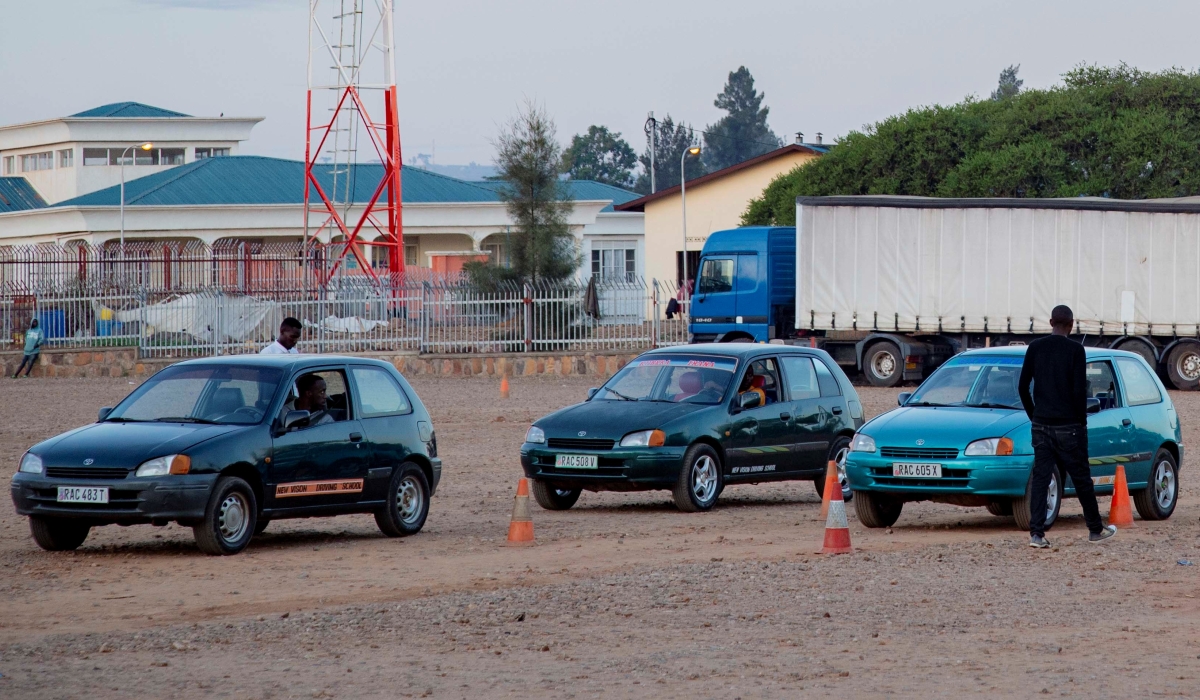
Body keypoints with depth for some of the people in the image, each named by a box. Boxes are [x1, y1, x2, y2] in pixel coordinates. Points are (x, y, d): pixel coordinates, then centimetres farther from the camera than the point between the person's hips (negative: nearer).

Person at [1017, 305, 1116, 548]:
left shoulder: (1035, 348, 3)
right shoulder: (1075, 350, -8)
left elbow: (1022, 386, 4)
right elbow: (1079, 390, -13)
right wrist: (1082, 420, -1)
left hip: (1041, 425, 3)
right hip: (1068, 425, -3)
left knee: (1041, 477, 1)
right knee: (1081, 477, 8)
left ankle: (1036, 533, -8)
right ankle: (1095, 529, 19)